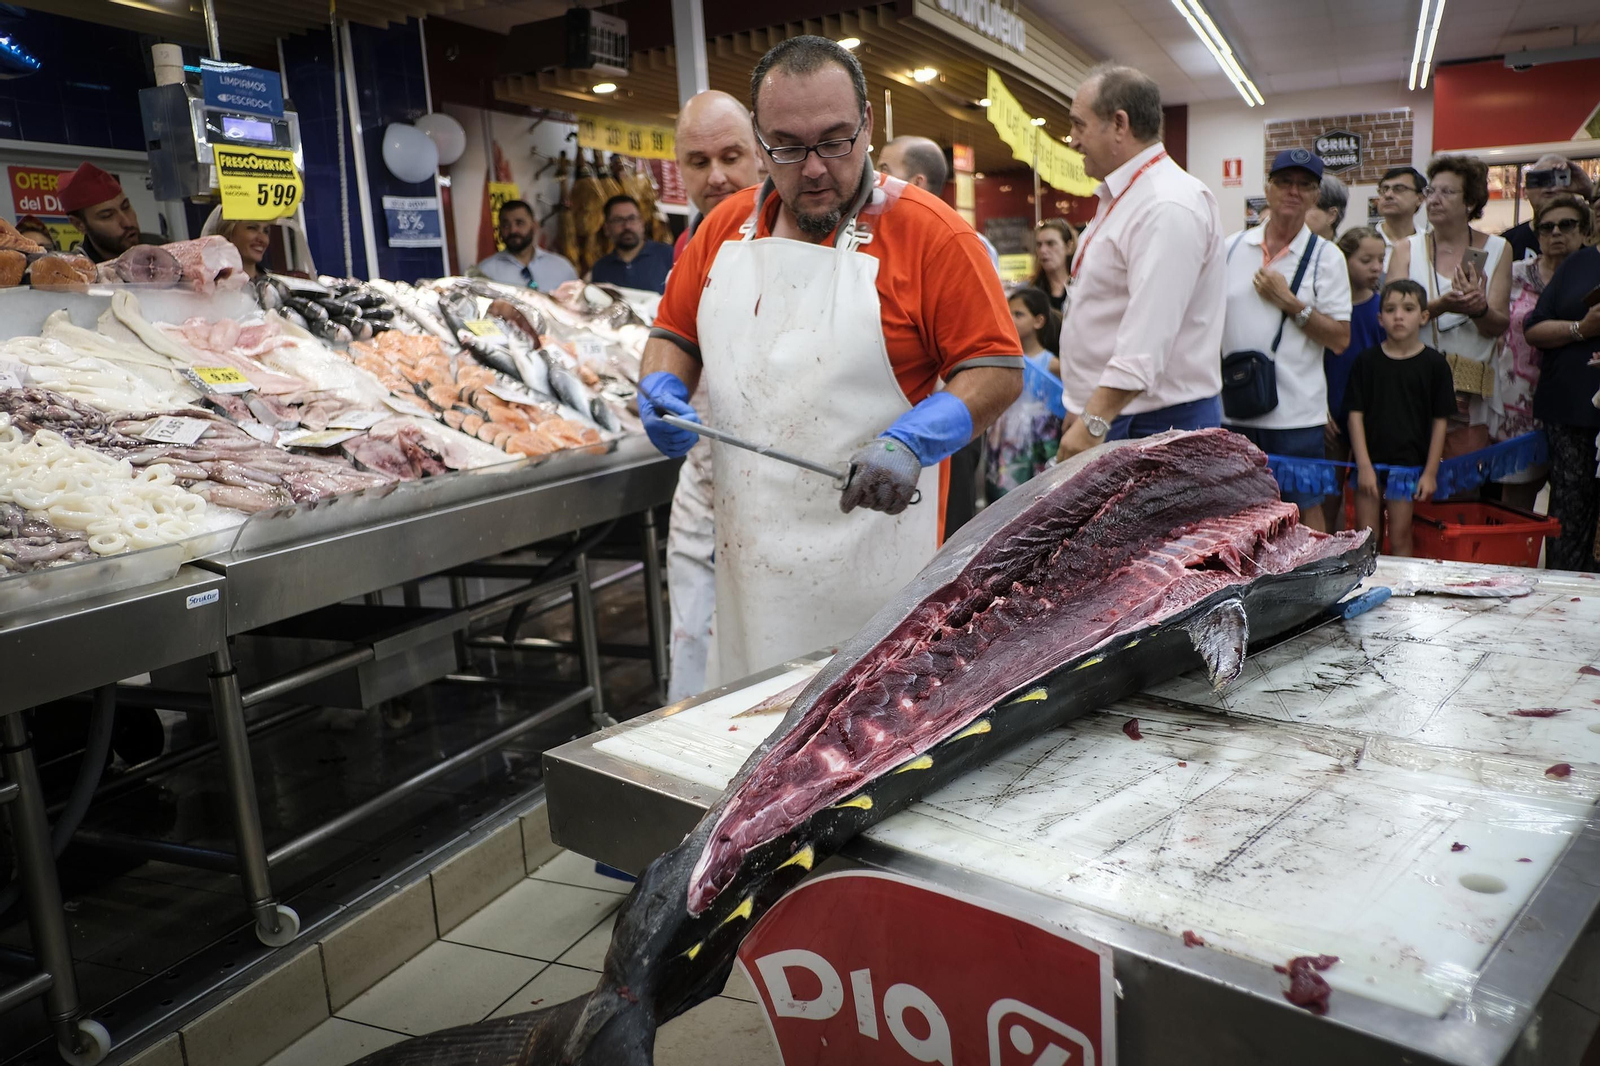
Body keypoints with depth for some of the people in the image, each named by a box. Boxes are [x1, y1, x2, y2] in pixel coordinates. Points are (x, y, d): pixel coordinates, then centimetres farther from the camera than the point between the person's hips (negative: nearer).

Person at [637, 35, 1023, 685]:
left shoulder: (931, 233, -7)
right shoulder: (727, 226, 10)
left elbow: (998, 371, -6)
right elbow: (674, 332, 21)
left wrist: (912, 442, -21)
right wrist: (662, 393, 0)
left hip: (871, 549, -4)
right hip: (746, 551, 5)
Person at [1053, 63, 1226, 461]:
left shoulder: (1169, 207, -17)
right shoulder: (1121, 198, 16)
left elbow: (1147, 340, -26)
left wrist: (1093, 423, -30)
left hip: (1152, 426, -9)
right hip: (1103, 414, 9)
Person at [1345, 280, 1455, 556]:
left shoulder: (1434, 363, 0)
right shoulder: (1367, 360, 2)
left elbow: (1440, 421, 1)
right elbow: (1356, 414, 0)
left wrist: (1430, 472, -3)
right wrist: (1364, 465, -7)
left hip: (1410, 464, -1)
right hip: (1370, 463, 1)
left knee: (1400, 538, 2)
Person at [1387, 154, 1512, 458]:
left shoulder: (1497, 250, 8)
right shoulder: (1407, 250, 7)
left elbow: (1499, 325, 1)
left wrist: (1479, 309, -21)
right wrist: (1440, 305, -23)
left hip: (1471, 391, 0)